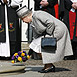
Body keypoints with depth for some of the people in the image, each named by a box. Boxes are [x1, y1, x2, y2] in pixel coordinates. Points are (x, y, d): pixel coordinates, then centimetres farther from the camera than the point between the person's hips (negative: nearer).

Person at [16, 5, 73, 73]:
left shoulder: (37, 14, -16)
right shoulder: (33, 23, 13)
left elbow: (50, 22, -26)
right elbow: (36, 38, 16)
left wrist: (47, 34, -17)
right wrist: (29, 54, 14)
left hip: (58, 31, -10)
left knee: (41, 46, -10)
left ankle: (49, 66, 1)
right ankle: (50, 66, 12)